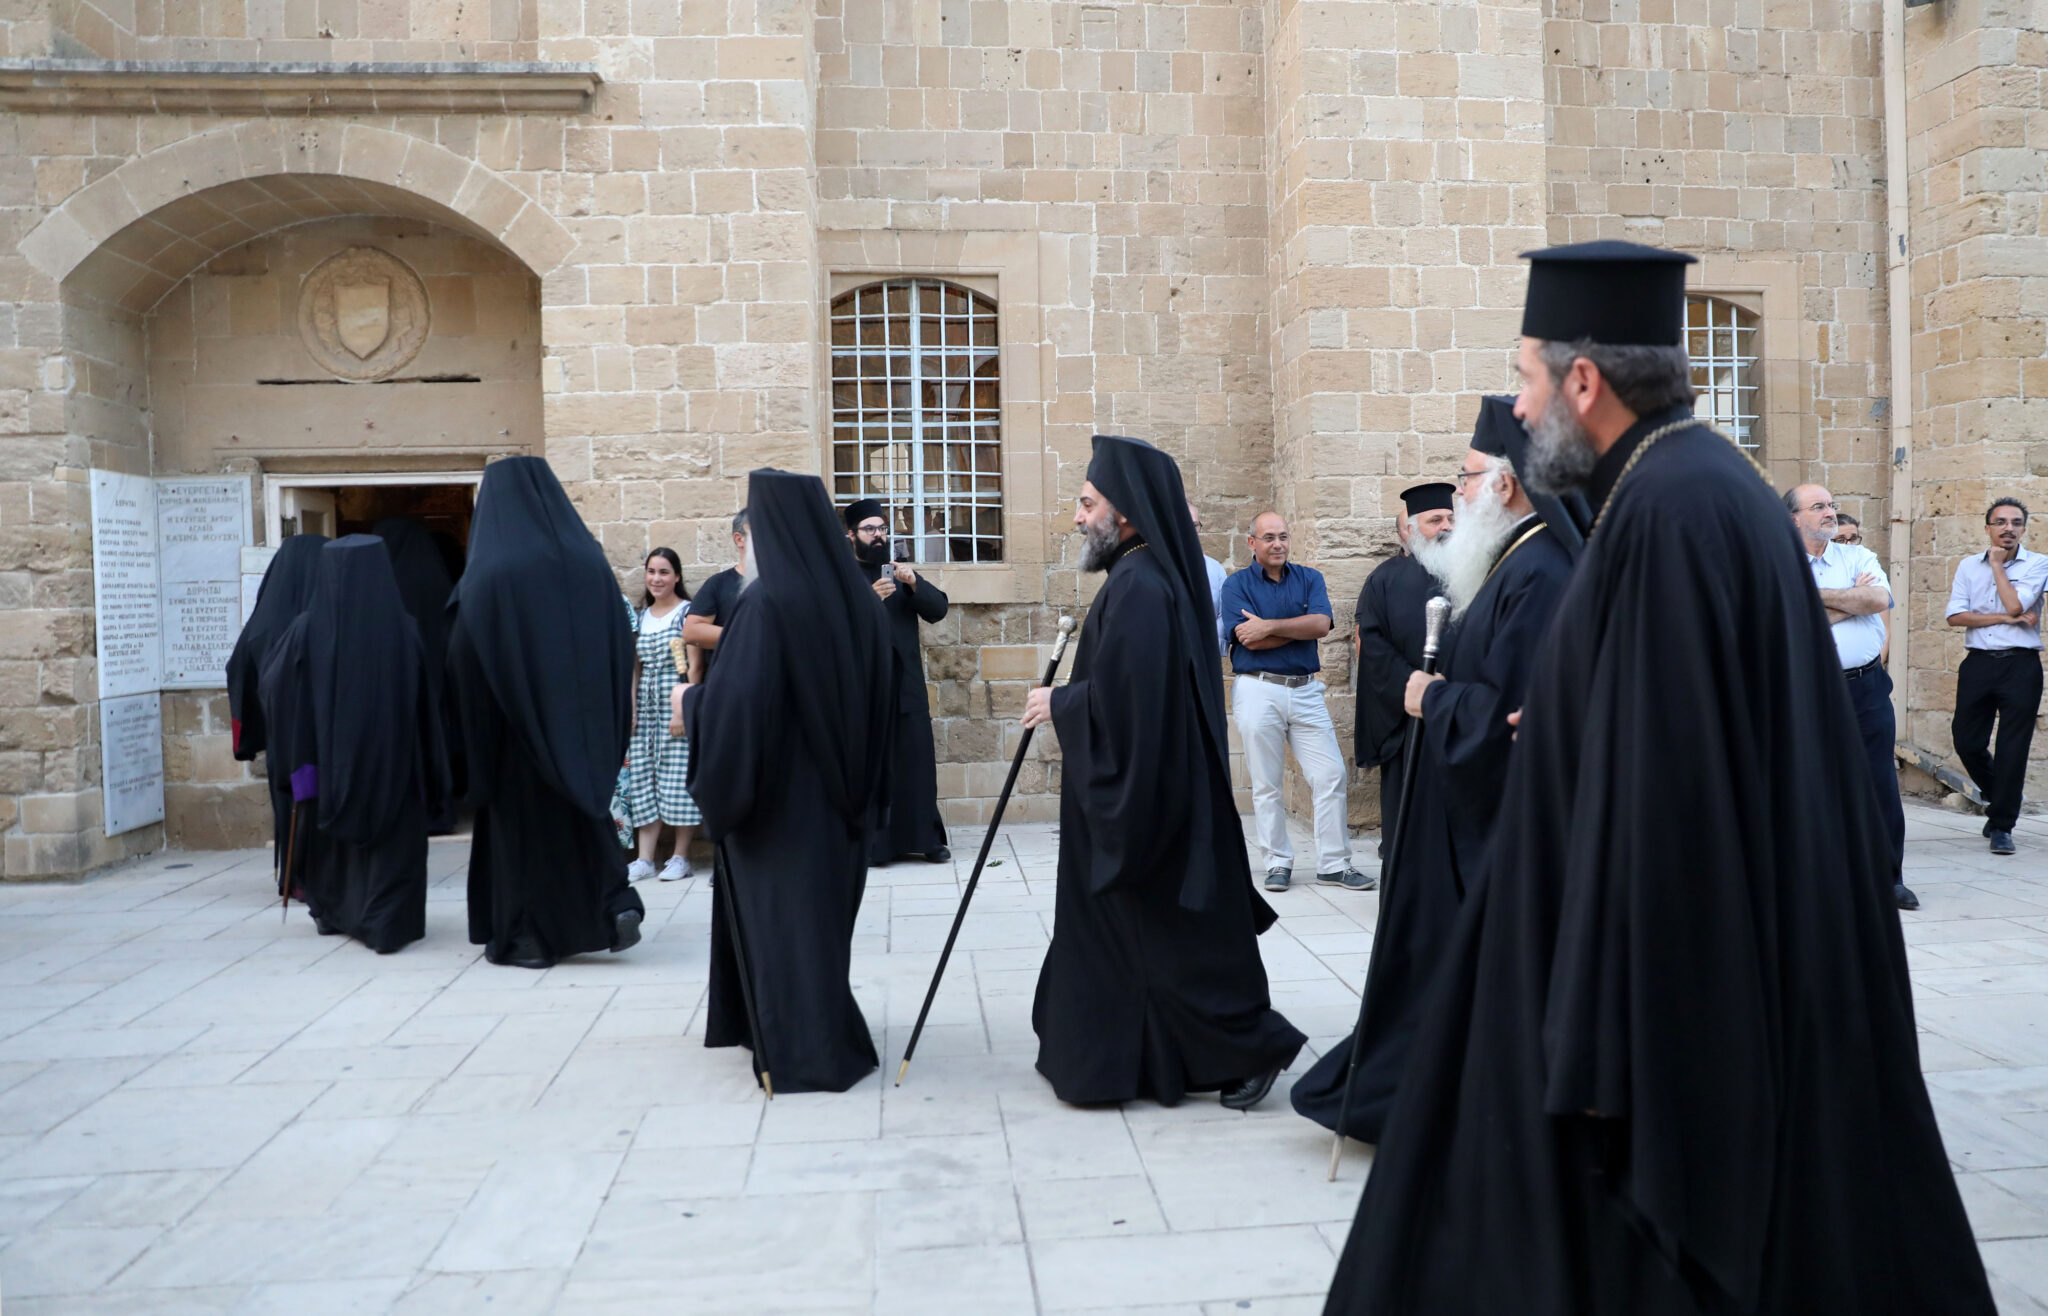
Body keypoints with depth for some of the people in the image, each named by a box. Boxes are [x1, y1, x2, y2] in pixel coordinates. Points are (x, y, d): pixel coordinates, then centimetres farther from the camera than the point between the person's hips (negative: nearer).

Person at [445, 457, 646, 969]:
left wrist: (475, 743, -2)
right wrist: (609, 729, 13)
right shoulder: (590, 562, -1)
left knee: (520, 818, 8)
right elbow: (621, 644, 4)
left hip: (518, 728, -4)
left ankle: (527, 936, 14)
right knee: (583, 812, 19)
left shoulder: (489, 573, -13)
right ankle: (616, 902, 6)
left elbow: (465, 660, -11)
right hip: (583, 722, 4)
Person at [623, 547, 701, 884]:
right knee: (642, 775, 3)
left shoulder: (688, 612, -2)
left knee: (678, 774, -4)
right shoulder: (640, 615, 15)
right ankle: (644, 859, 6)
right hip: (645, 704, 6)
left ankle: (681, 857, 4)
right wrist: (629, 708, 7)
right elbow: (634, 667, 15)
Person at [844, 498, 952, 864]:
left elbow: (938, 610, 6)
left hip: (907, 685, 4)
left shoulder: (901, 572, 17)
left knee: (917, 762, 1)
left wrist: (914, 582, -12)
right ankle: (869, 843, 2)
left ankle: (926, 837, 6)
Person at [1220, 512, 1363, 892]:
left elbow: (1321, 624, -8)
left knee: (1330, 775, -1)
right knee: (1265, 785, 2)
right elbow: (1251, 641, -11)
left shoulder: (1309, 579, 10)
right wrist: (1300, 627, -6)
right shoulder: (1237, 585, 2)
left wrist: (1269, 625, -13)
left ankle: (1334, 864, 8)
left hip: (1306, 689, 3)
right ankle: (1278, 863, 14)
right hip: (1258, 691, -2)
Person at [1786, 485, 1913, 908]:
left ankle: (1889, 877, 14)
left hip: (1867, 687, 2)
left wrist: (1817, 595, -9)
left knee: (1881, 784, 3)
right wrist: (1851, 601, -7)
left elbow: (1879, 599, -9)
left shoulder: (1859, 557, 10)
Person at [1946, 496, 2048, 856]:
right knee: (1966, 742, 5)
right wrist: (2005, 618, -10)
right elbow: (1955, 615, -1)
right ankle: (1999, 796, 32)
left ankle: (2001, 825, 6)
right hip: (1978, 663, 3)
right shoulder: (1968, 566, 10)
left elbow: (2015, 604, -14)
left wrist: (1997, 564, -4)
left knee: (2012, 748, -3)